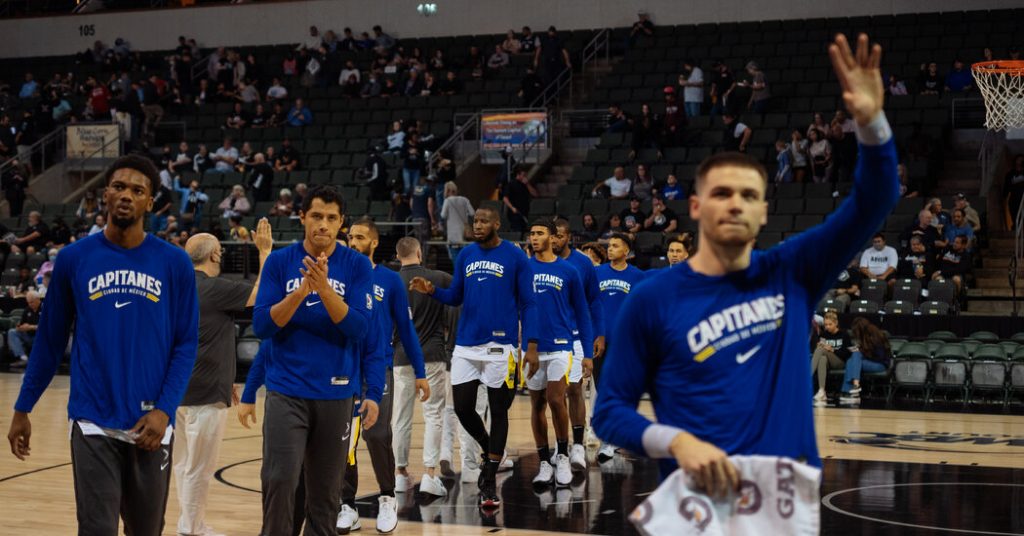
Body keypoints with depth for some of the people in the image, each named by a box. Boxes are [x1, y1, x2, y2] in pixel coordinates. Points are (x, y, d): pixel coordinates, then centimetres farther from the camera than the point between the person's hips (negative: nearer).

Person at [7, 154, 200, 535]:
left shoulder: (175, 263, 0)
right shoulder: (73, 259, 1)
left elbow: (186, 344, 1)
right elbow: (50, 340, 9)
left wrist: (165, 410, -11)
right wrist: (22, 408, 9)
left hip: (151, 424, 1)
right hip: (93, 423, -1)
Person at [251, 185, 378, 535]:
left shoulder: (357, 266, 0)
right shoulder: (280, 262, 1)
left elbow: (359, 327, -10)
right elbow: (262, 326, -5)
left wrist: (324, 286, -23)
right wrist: (302, 289, -19)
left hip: (337, 393, 1)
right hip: (287, 391, 0)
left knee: (326, 490, 7)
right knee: (279, 481, -10)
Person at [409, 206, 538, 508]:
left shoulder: (516, 257, -3)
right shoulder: (466, 255, 9)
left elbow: (527, 303, -2)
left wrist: (531, 344, -9)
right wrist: (432, 291, -5)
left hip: (500, 345, -4)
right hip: (466, 344, 4)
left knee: (498, 411, 2)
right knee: (462, 407, 2)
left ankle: (489, 481, 7)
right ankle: (489, 451, 30)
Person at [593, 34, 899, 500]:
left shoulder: (792, 272, 2)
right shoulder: (652, 300, -5)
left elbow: (873, 201, -3)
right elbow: (609, 411, -4)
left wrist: (871, 121, -21)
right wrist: (677, 442, -22)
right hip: (703, 496, -3)